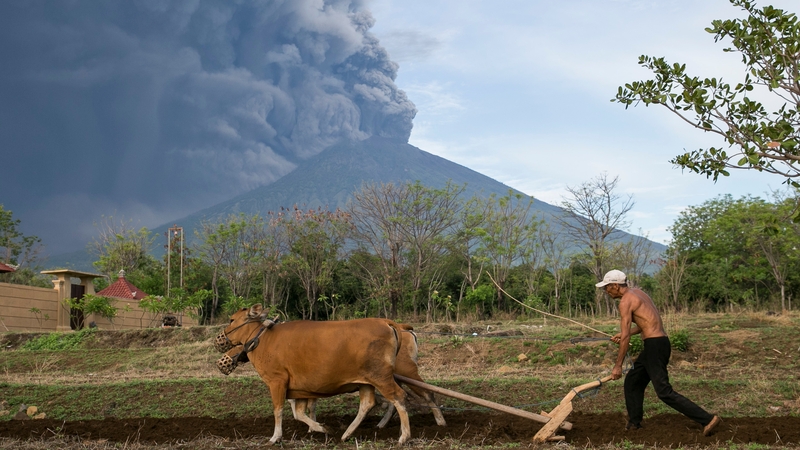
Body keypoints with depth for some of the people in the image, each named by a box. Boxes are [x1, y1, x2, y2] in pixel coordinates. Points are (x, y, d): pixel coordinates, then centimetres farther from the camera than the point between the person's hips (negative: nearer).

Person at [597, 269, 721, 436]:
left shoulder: (625, 301, -12)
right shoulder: (637, 292, 17)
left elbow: (626, 337, -15)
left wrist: (618, 366, -10)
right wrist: (623, 334, 24)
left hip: (654, 345, -10)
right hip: (661, 342, 10)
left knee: (665, 392, -10)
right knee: (632, 381, 20)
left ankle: (707, 419, -14)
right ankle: (634, 423, 27)